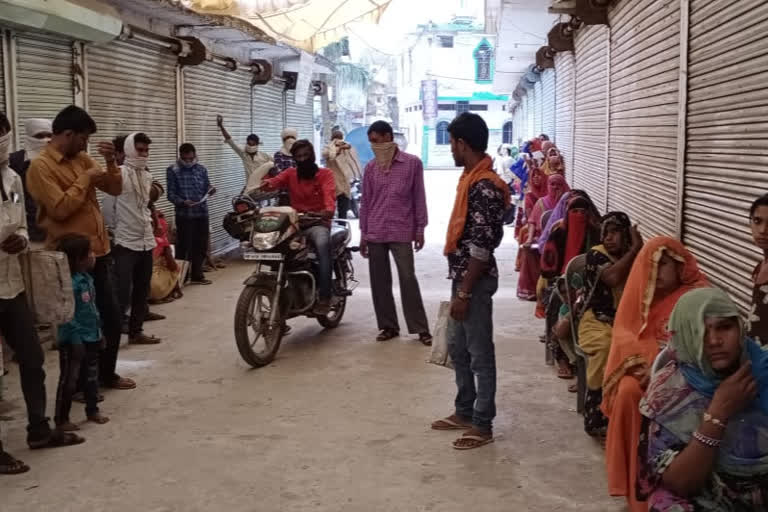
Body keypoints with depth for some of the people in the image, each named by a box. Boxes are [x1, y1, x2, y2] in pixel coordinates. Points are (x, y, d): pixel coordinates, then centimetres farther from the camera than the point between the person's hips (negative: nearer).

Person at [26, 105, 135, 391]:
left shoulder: (81, 159, 12)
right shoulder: (41, 166, -12)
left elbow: (115, 189, 14)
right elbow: (61, 208, -22)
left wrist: (110, 161, -2)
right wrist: (85, 178, -14)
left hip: (98, 252, 8)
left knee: (112, 319, 16)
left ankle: (107, 374, 33)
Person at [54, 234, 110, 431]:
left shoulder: (87, 278, 6)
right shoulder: (69, 284, -24)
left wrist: (99, 331, 18)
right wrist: (76, 340, -23)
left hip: (91, 338, 9)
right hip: (73, 341, -9)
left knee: (92, 376, 19)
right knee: (69, 380, 2)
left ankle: (92, 410, 34)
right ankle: (61, 419, 14)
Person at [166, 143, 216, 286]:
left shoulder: (202, 169, 10)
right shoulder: (173, 171, -3)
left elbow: (206, 189, 12)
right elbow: (171, 194, -6)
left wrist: (211, 189, -11)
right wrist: (182, 202, -24)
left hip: (202, 213, 5)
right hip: (184, 214, -5)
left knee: (201, 246, 11)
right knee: (183, 247, -2)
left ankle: (197, 275, 24)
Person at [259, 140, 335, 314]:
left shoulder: (325, 174, 5)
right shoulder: (290, 174, 14)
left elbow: (329, 192, -15)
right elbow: (275, 182, -6)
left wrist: (329, 209, -39)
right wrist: (266, 184, -33)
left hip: (318, 223, -3)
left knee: (323, 244, -36)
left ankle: (324, 296, -35)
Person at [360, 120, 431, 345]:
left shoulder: (412, 163, -1)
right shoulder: (370, 167, 8)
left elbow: (419, 197, 1)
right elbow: (366, 202, 11)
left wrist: (420, 229, -2)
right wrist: (363, 233, 9)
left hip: (401, 232, -3)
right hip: (375, 233, 4)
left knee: (408, 279, -3)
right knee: (379, 281, 6)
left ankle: (420, 328, 4)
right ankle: (388, 326, 16)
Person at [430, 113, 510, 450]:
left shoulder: (484, 187, -21)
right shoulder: (471, 177, 10)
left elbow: (481, 248, -23)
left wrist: (464, 293, -21)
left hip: (475, 281, -10)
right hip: (462, 275, 10)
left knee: (480, 354, 1)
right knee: (457, 347, 19)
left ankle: (483, 425, 13)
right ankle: (464, 412, 32)